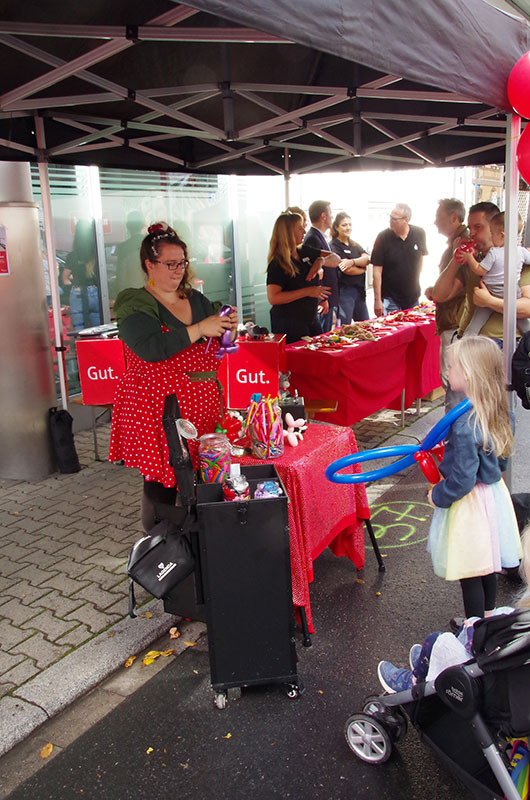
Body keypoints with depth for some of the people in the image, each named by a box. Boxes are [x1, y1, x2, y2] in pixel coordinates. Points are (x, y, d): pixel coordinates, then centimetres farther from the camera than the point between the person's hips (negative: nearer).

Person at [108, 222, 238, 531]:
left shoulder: (196, 300, 14)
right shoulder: (135, 305, -5)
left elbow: (217, 349, 19)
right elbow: (151, 349, -23)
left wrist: (228, 328, -4)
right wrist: (200, 329, -22)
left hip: (202, 404, 6)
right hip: (156, 409, -5)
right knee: (163, 481, -3)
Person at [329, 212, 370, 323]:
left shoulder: (355, 245, 16)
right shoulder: (333, 246, -8)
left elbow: (367, 259, -1)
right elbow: (347, 270, -17)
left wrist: (352, 262, -20)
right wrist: (362, 269, 1)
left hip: (359, 290, 8)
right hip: (344, 291, -7)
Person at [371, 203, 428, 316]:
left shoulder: (419, 234, -3)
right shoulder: (383, 237, -12)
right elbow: (377, 271, -12)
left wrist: (415, 281, 13)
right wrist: (377, 300, -14)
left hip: (413, 296, 4)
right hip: (389, 298, -3)